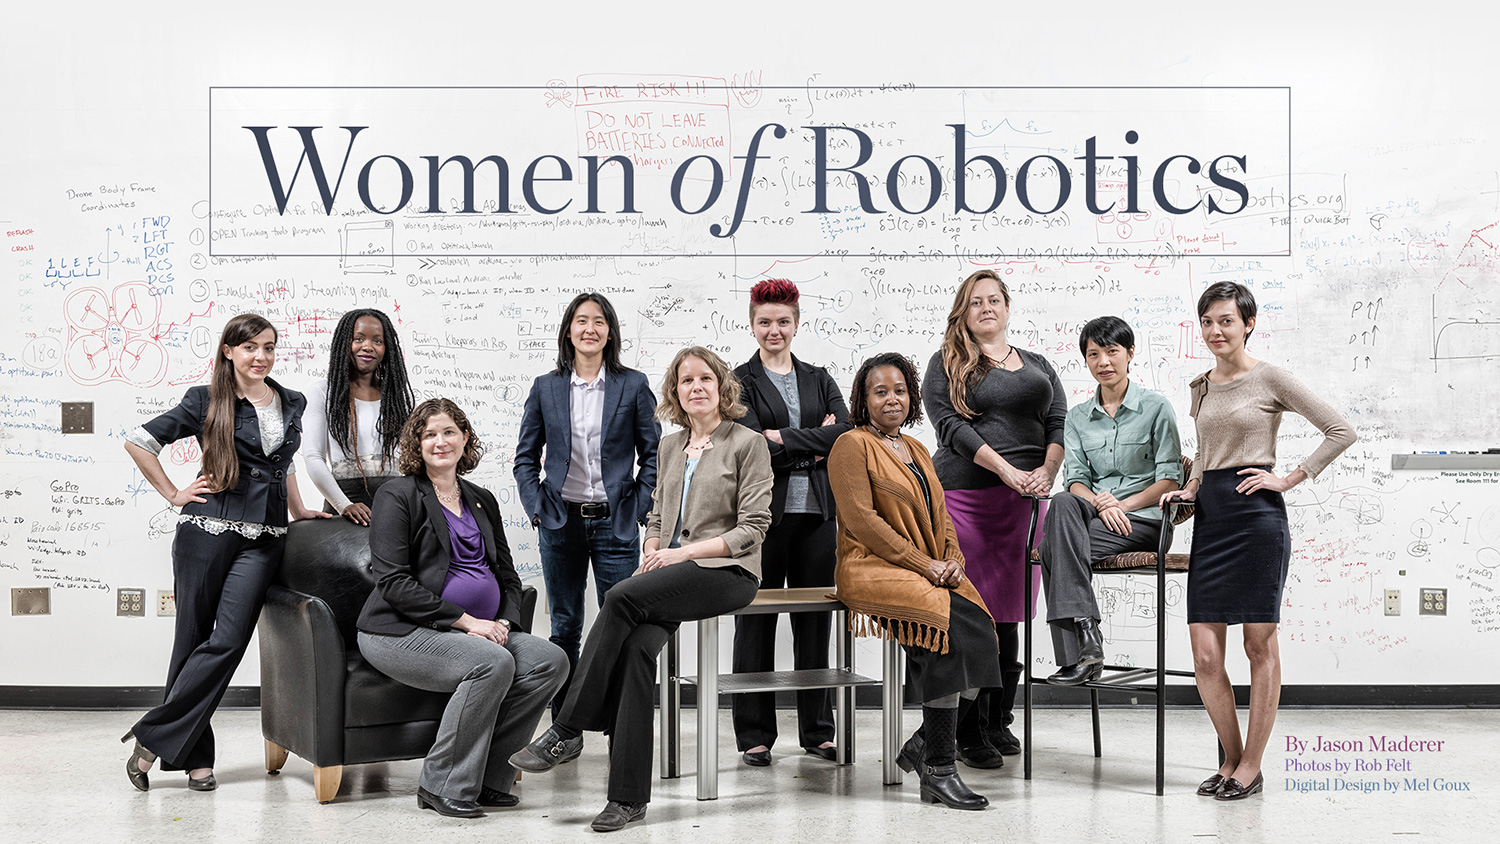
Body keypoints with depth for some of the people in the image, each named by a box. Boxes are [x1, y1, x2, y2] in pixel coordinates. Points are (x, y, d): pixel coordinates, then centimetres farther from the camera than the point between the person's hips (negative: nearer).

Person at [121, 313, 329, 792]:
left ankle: (153, 739, 0)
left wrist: (298, 510, 27)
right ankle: (194, 757, 10)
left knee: (229, 640, -10)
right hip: (208, 531, -3)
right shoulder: (206, 401, 2)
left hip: (264, 537, 3)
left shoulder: (291, 404, 15)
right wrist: (173, 495, 1)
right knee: (194, 637, 1)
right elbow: (138, 441, 4)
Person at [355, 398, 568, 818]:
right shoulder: (397, 496, -2)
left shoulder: (482, 500, 18)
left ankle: (488, 776, -9)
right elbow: (394, 583, -13)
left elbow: (507, 575, 18)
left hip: (479, 630, 6)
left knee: (550, 659, -18)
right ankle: (442, 784, -17)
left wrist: (504, 622, -5)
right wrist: (467, 621, -18)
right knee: (493, 662, -32)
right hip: (402, 631, -6)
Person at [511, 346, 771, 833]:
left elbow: (752, 529, -5)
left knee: (622, 598, -29)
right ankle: (628, 796, -24)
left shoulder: (748, 444, 1)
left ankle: (565, 729, -20)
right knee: (636, 645, -25)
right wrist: (651, 556, 2)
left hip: (726, 571, -5)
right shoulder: (670, 447, 20)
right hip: (671, 574, 5)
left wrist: (683, 552, -12)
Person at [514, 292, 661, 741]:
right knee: (565, 627, 8)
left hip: (616, 523, -1)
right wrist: (536, 507, 1)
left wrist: (640, 507, -3)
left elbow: (653, 453, 4)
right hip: (561, 523, 2)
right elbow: (526, 456, 11)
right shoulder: (546, 388, 6)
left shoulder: (633, 385, 2)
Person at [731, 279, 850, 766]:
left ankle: (817, 730, 16)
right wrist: (814, 445, -8)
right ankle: (755, 734, 9)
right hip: (764, 511, -3)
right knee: (756, 622, 1)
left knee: (815, 622, 6)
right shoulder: (741, 381, 4)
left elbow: (845, 432, -1)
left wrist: (785, 439, -9)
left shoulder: (819, 379, 16)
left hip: (816, 511, 3)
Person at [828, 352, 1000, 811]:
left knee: (980, 625, -22)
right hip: (872, 569, -7)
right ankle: (938, 771, -24)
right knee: (953, 622, -30)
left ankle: (924, 743, -6)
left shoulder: (916, 450, 23)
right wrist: (924, 565, -14)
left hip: (932, 573, 7)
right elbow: (862, 521, -11)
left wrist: (953, 560, 0)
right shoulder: (852, 446, -1)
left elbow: (941, 516, 21)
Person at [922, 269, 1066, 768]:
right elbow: (950, 425, -6)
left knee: (1009, 613, 6)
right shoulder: (947, 364, 8)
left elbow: (1059, 421, 10)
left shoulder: (1037, 365, 21)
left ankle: (1000, 722, 16)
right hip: (965, 496, -4)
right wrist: (1006, 469, -16)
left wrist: (1047, 471, -9)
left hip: (1024, 500, 4)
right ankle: (969, 733, 1)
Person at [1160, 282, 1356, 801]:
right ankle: (1232, 760, 16)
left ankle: (1251, 767, 11)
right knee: (1204, 653, 0)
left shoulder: (1270, 379, -2)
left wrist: (1290, 479, -6)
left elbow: (1341, 432, -2)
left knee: (1260, 644, 1)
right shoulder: (1200, 387, 15)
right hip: (1210, 518, 6)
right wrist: (1190, 487, 12)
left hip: (1257, 513, -5)